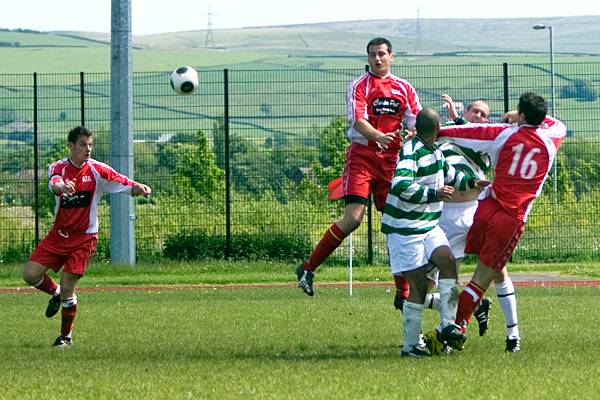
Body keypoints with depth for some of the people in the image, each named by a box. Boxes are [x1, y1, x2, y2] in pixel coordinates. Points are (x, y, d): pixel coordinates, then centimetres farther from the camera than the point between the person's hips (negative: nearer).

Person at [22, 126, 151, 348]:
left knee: (67, 289, -9)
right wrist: (62, 186, -56)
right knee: (30, 275, -7)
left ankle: (66, 335, 11)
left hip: (83, 237, -3)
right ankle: (56, 293, 26)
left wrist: (139, 188, -36)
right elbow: (54, 183, -31)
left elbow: (126, 185, -12)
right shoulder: (59, 168, -7)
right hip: (58, 234, 3)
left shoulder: (97, 170, -8)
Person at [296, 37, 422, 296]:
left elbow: (417, 122, 7)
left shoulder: (404, 88, 12)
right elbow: (358, 120, -16)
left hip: (391, 159, 4)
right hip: (362, 156, -4)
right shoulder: (359, 86, -2)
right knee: (352, 219, -16)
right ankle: (307, 268, -4)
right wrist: (379, 136, -35)